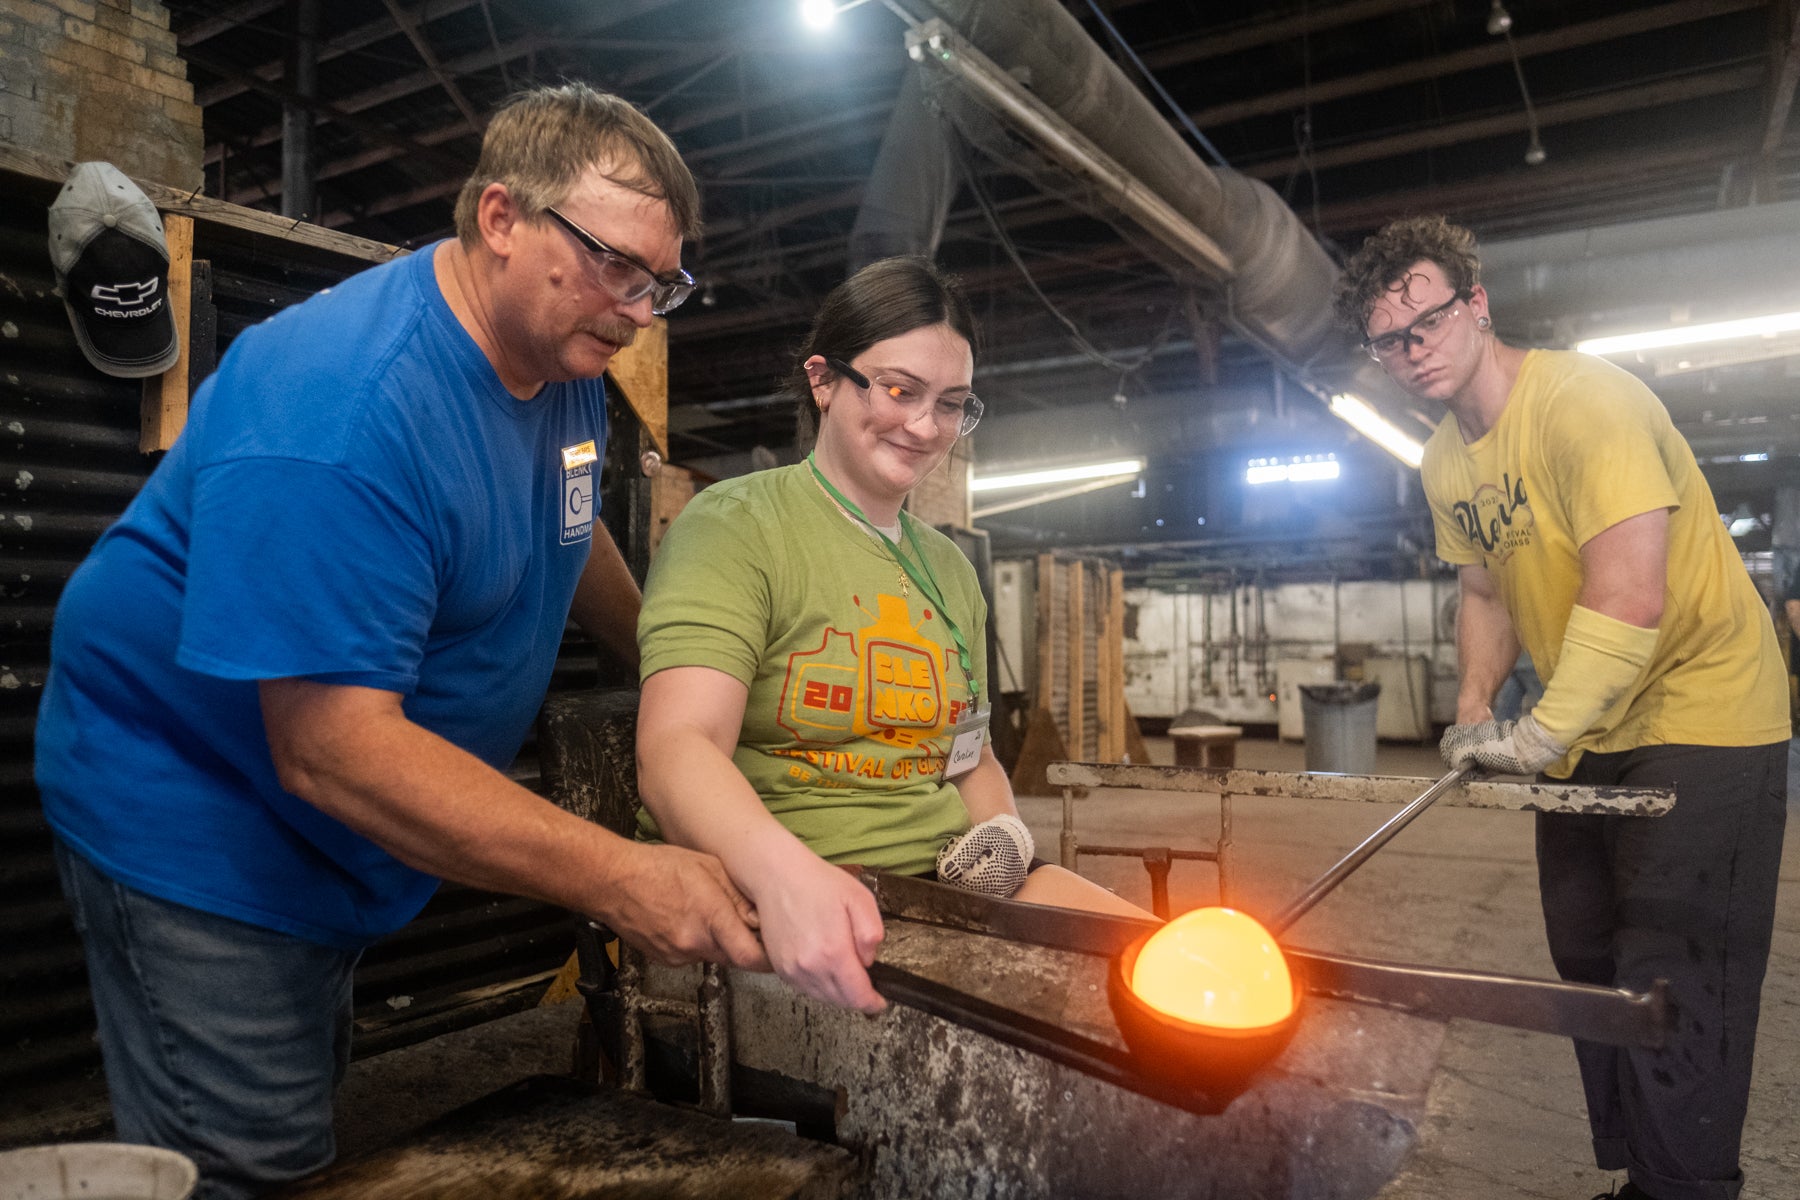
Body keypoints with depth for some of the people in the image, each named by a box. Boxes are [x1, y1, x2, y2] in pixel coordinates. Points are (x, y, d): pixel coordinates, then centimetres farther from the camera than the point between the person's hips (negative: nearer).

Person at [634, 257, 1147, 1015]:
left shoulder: (949, 568, 18)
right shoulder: (734, 527, -5)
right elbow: (675, 747, -21)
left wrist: (1002, 833, 2)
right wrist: (783, 874, -41)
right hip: (769, 899, -7)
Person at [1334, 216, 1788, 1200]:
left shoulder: (1584, 399, -22)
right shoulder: (1445, 464, 3)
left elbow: (1628, 600, -31)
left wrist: (1540, 734, -28)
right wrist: (1472, 713, 1)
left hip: (1697, 720, -8)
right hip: (1584, 731, 9)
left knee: (1670, 988, -9)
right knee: (1592, 972, 16)